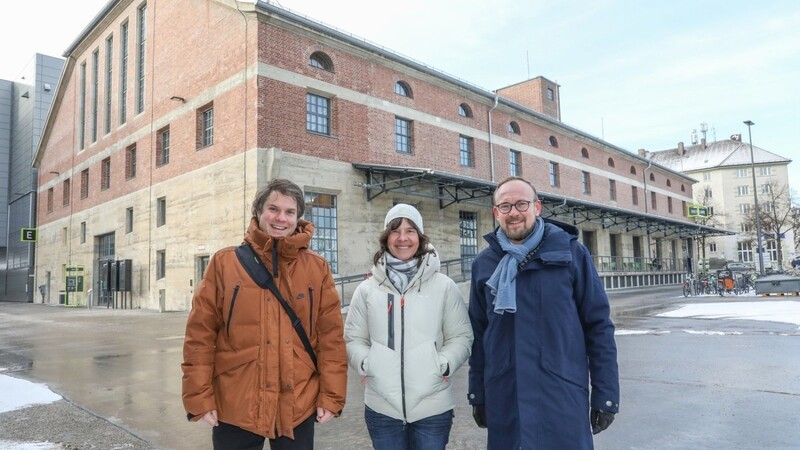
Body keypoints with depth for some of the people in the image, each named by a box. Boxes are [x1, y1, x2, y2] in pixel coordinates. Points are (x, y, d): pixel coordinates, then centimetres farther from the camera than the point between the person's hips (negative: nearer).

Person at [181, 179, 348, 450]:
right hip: (234, 409, 0)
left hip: (298, 408, 1)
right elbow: (200, 334, -3)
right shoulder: (224, 263, -2)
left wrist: (331, 397, -3)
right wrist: (199, 398, -5)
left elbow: (331, 337, -1)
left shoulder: (317, 268, 0)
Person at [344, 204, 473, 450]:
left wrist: (443, 364, -15)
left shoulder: (444, 286, -1)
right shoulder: (367, 289, 3)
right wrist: (366, 362, -11)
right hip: (381, 407, 1)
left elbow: (461, 336, 2)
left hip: (433, 406, -1)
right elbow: (354, 338, 7)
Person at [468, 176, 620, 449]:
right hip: (504, 402, 3)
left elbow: (599, 326, -2)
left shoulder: (570, 253, -3)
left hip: (563, 399, -2)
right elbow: (478, 334, 10)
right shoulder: (484, 264, 4)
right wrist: (477, 394, 11)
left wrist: (605, 394, -3)